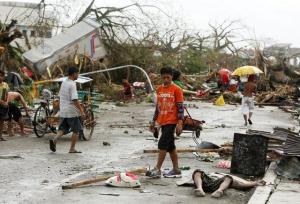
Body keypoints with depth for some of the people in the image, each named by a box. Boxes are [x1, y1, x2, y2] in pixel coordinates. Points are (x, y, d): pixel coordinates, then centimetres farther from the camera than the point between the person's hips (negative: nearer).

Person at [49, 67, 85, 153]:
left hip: (63, 111, 7)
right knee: (76, 130, 6)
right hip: (72, 111, -7)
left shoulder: (63, 83, 11)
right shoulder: (72, 84, -15)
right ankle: (72, 149, 9)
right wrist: (81, 110, -17)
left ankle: (54, 140, -16)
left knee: (62, 129, 9)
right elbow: (75, 100, -20)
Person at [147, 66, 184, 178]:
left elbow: (180, 107, -9)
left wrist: (180, 123, -15)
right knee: (170, 146, 11)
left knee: (162, 144, -11)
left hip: (171, 121, -7)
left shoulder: (176, 89, -8)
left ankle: (157, 169, -6)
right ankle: (176, 170, 18)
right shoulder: (159, 89, 11)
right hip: (162, 121, 7)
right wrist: (153, 121, 18)